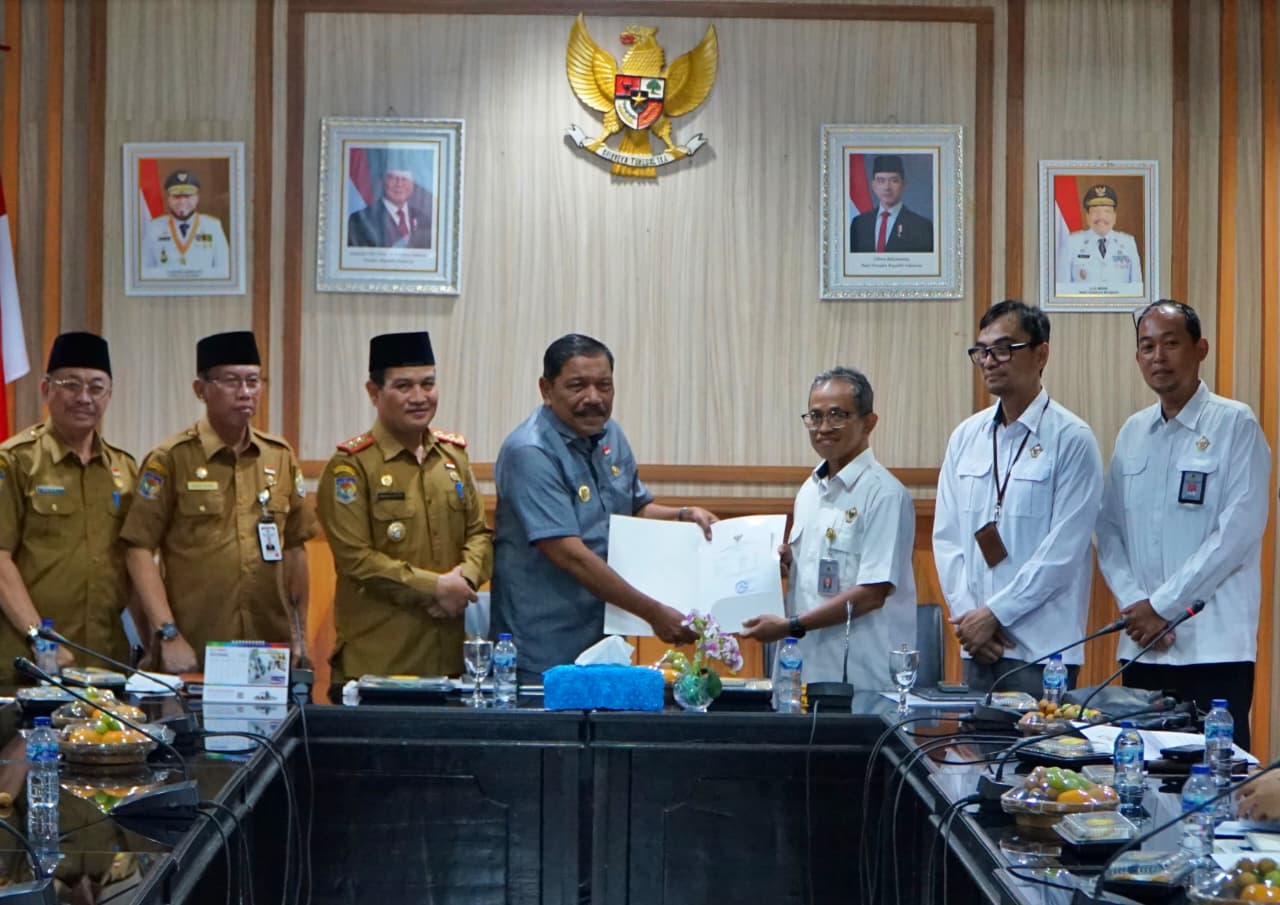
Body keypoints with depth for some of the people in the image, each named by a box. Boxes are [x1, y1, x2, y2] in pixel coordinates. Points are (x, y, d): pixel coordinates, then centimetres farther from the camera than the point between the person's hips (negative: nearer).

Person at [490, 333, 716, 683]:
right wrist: (654, 613, -22)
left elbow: (636, 508, 23)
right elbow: (569, 555, -24)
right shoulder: (529, 453, -19)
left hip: (605, 638, 7)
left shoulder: (609, 434, 6)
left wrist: (683, 515, 1)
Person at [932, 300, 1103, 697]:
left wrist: (995, 613, -11)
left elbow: (1063, 550, -11)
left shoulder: (1072, 439, -6)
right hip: (975, 645, 5)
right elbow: (946, 535, 9)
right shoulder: (966, 436, 11)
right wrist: (967, 615, -3)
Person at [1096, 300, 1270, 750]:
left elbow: (1238, 530, -11)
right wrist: (1134, 604, -5)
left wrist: (1162, 605, -11)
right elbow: (1109, 531, 11)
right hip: (1141, 645, 5)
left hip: (1214, 648, -5)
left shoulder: (1235, 425, -3)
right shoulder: (1132, 433, 14)